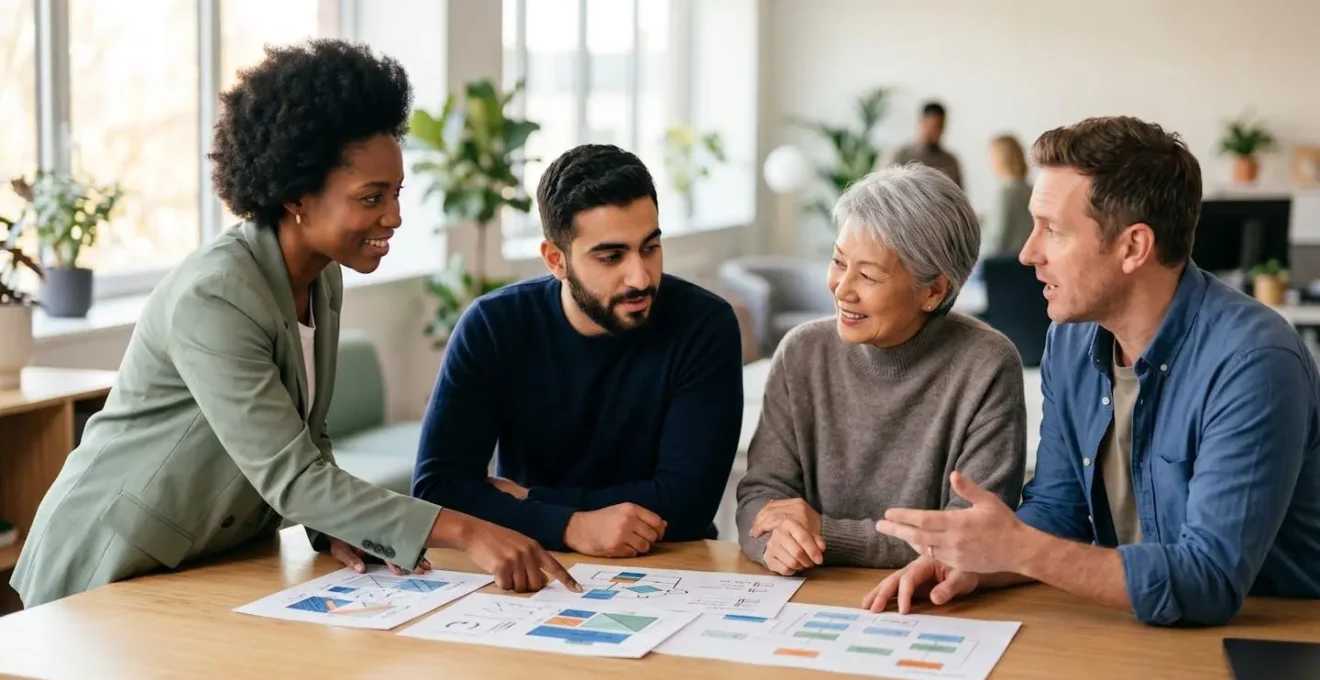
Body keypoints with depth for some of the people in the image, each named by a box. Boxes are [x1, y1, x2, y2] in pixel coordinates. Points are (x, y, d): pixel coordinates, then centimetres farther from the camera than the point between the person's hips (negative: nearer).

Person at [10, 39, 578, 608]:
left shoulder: (322, 281, 1)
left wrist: (338, 530, -9)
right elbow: (288, 477, -28)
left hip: (221, 562, 7)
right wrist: (463, 531, -32)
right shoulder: (212, 299, -25)